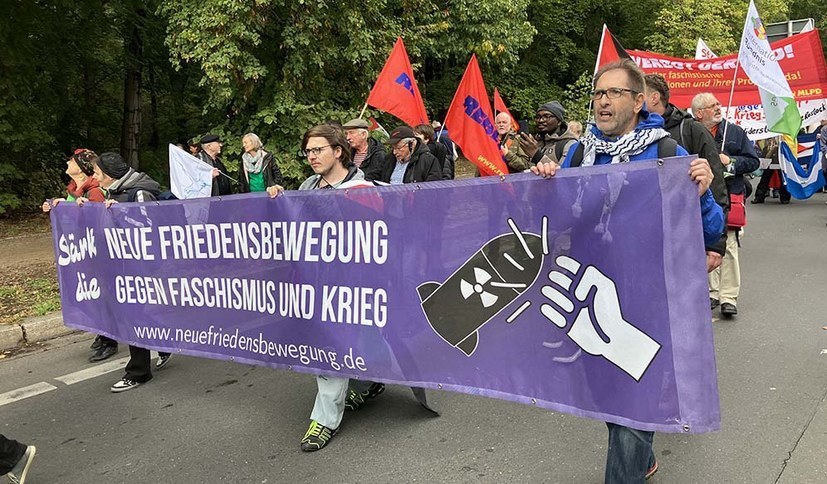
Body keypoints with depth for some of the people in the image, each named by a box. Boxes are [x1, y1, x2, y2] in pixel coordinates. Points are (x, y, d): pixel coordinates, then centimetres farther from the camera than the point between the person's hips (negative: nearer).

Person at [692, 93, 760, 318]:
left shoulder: (735, 132, 9)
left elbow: (753, 162, 9)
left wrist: (730, 161, -6)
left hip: (729, 197, 0)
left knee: (728, 247, -6)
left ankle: (729, 297, -1)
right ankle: (712, 293, 17)